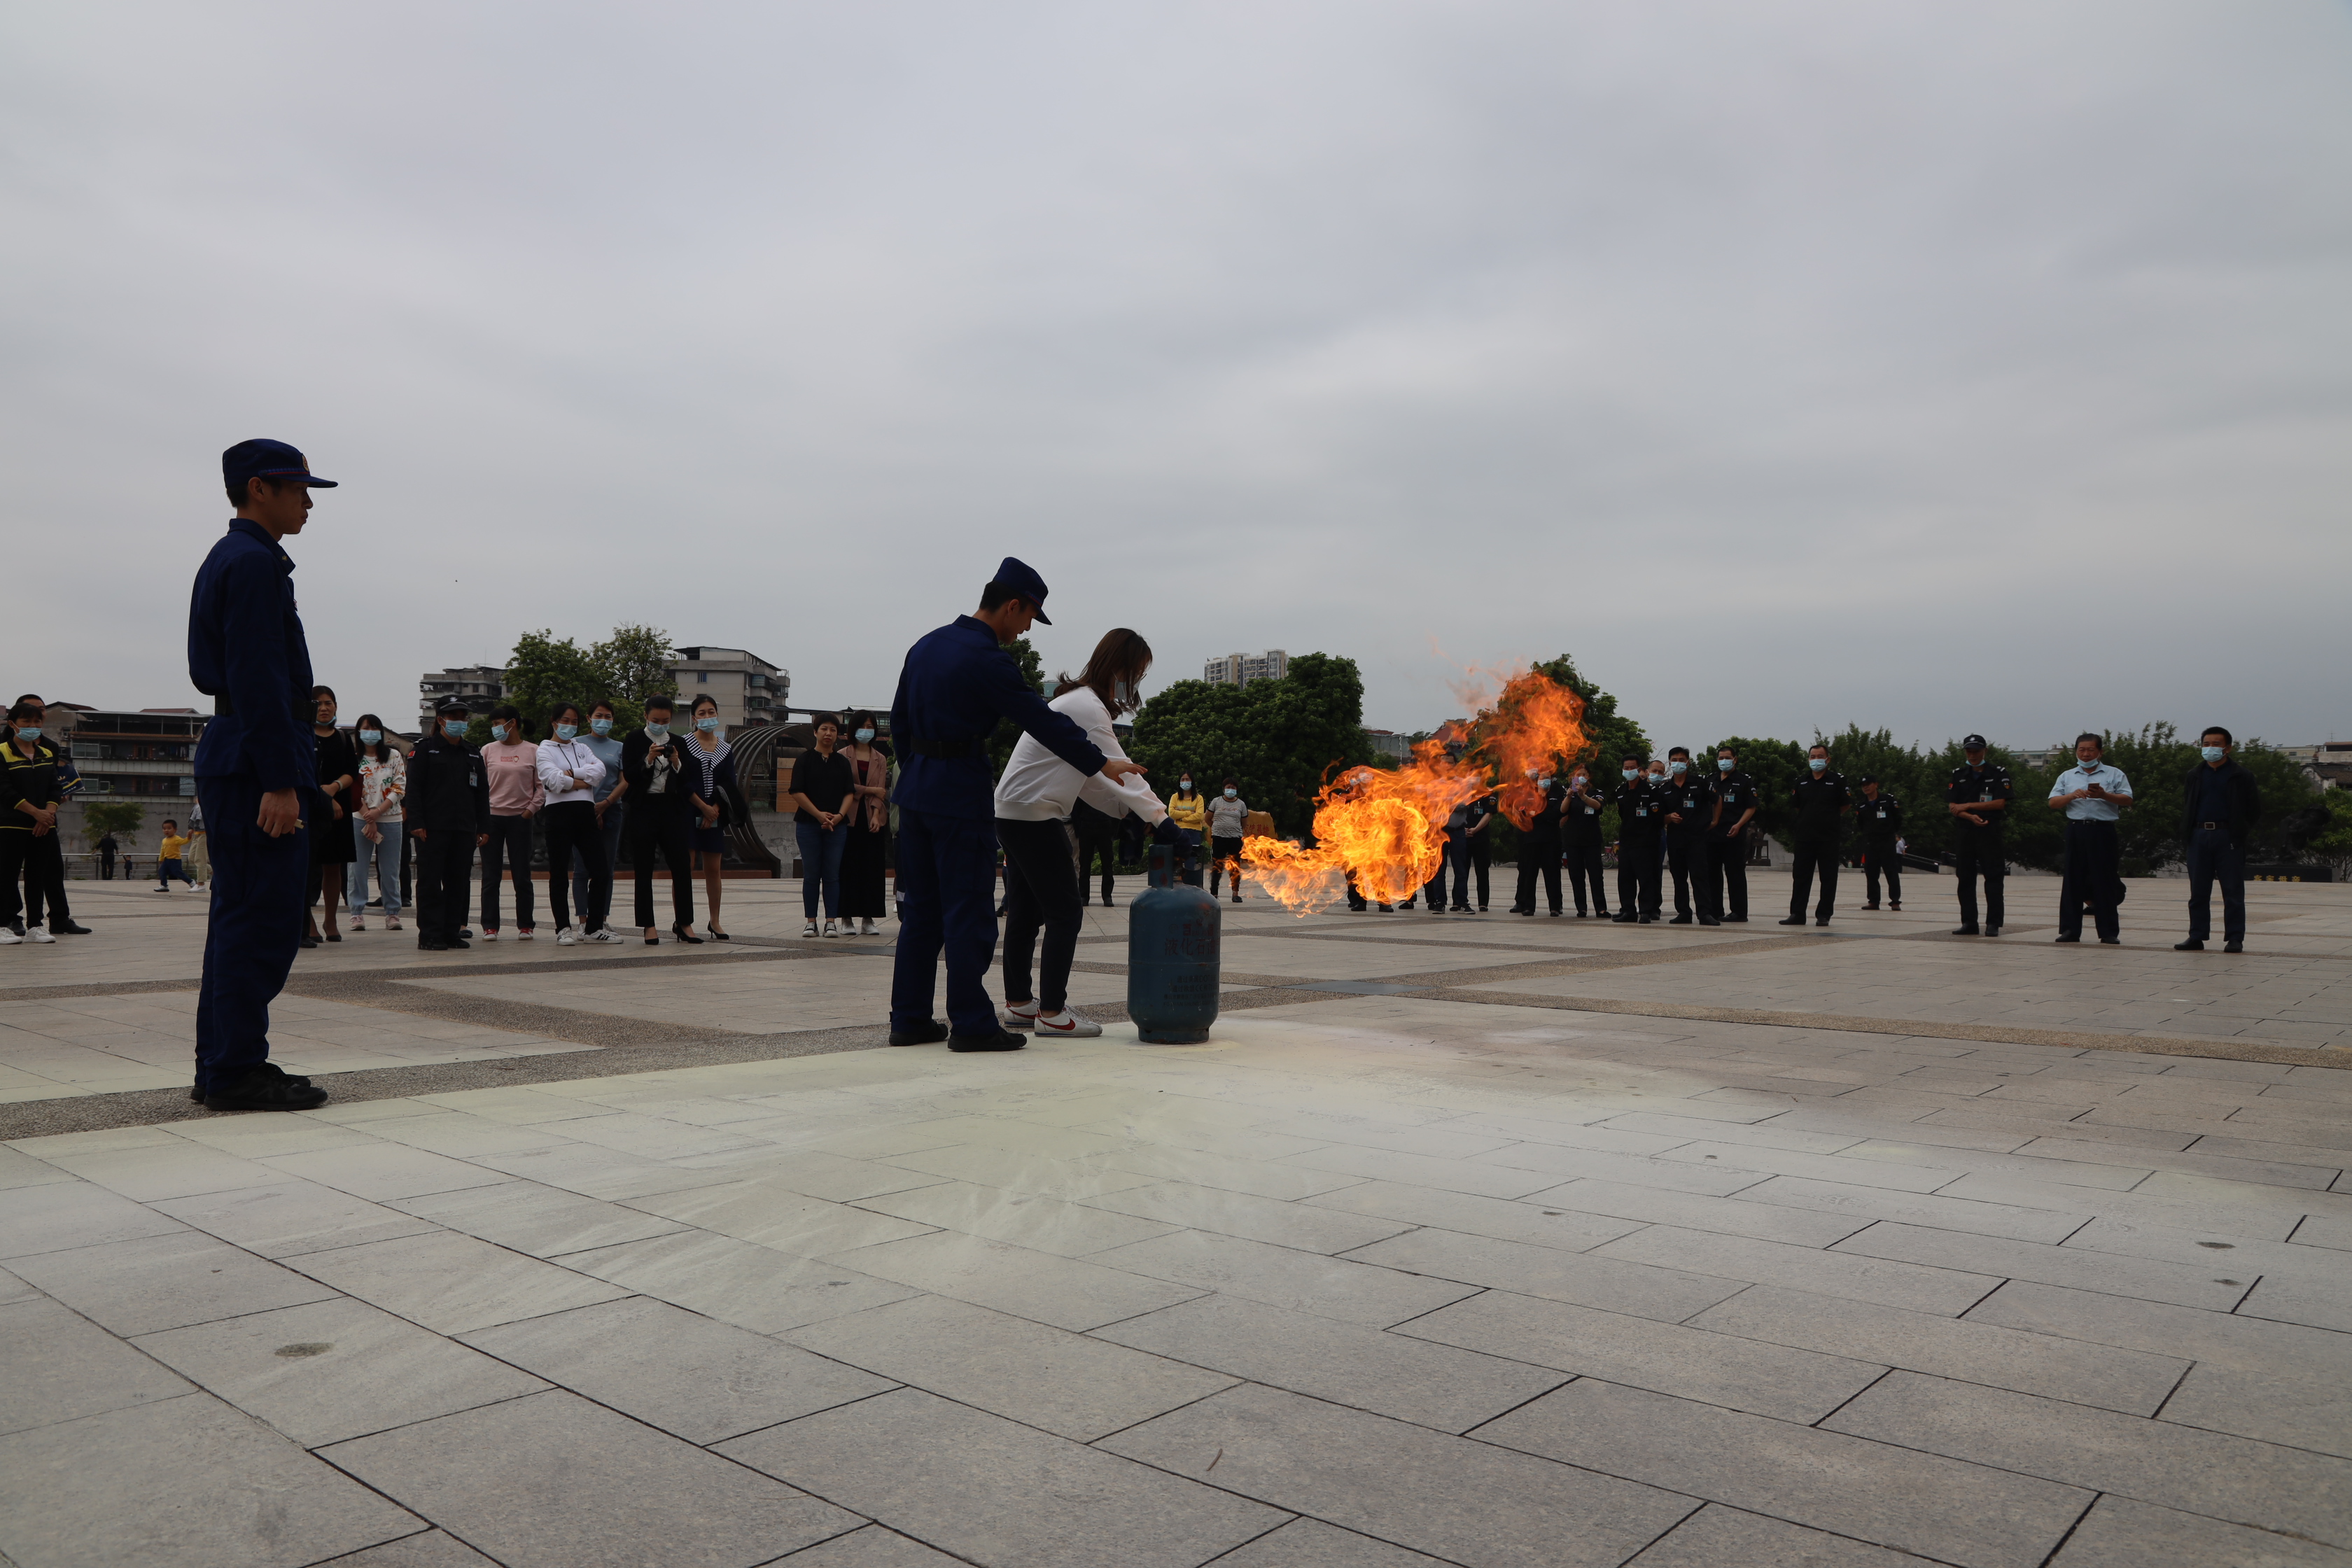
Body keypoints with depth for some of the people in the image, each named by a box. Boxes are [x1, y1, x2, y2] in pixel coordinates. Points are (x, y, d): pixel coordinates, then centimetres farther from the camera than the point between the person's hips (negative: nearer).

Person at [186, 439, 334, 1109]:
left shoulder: (227, 559, 21)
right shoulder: (255, 562, -12)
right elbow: (258, 677, -20)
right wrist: (280, 782, -22)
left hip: (231, 757, 11)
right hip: (258, 759, -11)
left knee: (240, 918, 13)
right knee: (262, 921, -7)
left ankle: (223, 1066, 19)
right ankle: (238, 1072, -2)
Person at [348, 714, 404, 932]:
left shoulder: (394, 756, 7)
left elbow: (400, 788, 1)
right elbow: (354, 793, -2)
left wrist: (378, 811, -11)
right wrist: (369, 820, -10)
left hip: (390, 819, 0)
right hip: (361, 820, 0)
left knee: (390, 870, 3)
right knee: (358, 868, -2)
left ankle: (392, 914, 9)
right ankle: (358, 914, 5)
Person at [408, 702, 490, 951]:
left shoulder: (473, 753, 16)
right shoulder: (425, 749, 1)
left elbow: (482, 792, 16)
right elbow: (413, 788, -5)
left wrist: (483, 827, 9)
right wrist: (416, 823, -14)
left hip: (464, 828, 5)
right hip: (432, 828, -5)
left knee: (457, 882, 6)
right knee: (430, 882, -2)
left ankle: (452, 932, 13)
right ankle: (429, 935, 1)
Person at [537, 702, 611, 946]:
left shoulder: (582, 748, 20)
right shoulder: (545, 749, 6)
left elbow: (600, 771, 0)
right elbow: (553, 780, -11)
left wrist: (571, 774, -9)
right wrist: (583, 782, -2)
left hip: (586, 813, 4)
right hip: (559, 813, -4)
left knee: (601, 872, -1)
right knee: (559, 875, 0)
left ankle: (591, 925, 13)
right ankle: (563, 928, 7)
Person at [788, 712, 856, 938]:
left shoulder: (843, 762, 10)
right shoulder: (804, 759, 3)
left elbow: (850, 793, 5)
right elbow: (797, 792, -4)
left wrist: (840, 815, -12)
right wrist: (819, 814, -13)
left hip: (837, 825, 2)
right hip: (808, 824, -2)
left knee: (832, 875, 1)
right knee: (811, 875, 1)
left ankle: (831, 922, 4)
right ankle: (810, 921, 7)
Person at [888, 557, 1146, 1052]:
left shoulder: (926, 645, 12)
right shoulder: (988, 660, -15)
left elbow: (899, 720, 18)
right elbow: (1044, 721, -11)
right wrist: (1101, 763, -1)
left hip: (916, 788, 9)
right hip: (961, 793, -9)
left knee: (921, 910, 13)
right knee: (969, 913, -3)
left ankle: (909, 1019, 17)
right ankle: (971, 1024, 2)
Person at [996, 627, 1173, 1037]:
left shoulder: (1075, 701, 18)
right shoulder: (1087, 707, -15)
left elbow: (1089, 776, 18)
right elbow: (1122, 772, -18)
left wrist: (1127, 809, 10)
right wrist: (1161, 819, -17)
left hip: (1012, 814, 11)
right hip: (1034, 817, -11)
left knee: (1025, 911, 15)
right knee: (1066, 911, -6)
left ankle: (1018, 1004, 23)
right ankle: (1052, 1013, -3)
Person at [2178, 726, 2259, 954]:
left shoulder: (2241, 777, 1)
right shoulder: (2194, 775, 13)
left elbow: (2254, 809, 3)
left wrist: (2240, 831, -3)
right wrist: (2187, 830, 6)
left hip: (2228, 838, -4)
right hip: (2199, 837, 4)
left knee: (2233, 892, -1)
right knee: (2198, 892, 6)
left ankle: (2234, 938, 3)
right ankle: (2197, 937, 10)